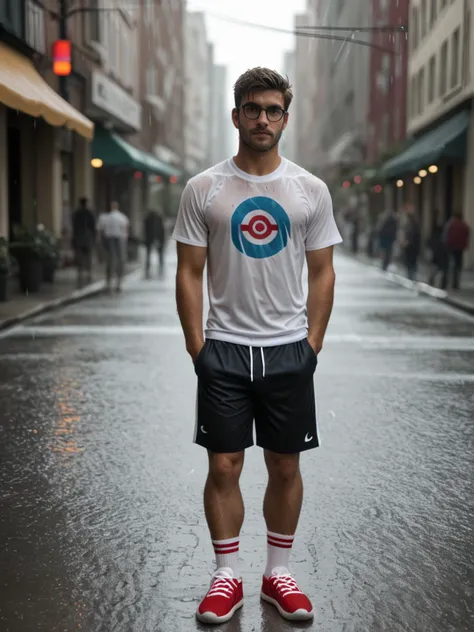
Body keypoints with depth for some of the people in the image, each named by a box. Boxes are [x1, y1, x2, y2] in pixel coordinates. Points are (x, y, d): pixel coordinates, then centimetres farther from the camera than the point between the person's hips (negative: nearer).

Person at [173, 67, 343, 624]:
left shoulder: (310, 190, 2)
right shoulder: (203, 189, -2)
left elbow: (322, 271, 5)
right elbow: (189, 272, 0)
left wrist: (313, 342, -1)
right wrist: (196, 344, -5)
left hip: (288, 350, 1)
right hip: (224, 349, -1)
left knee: (285, 466, 9)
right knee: (224, 466, 3)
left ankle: (278, 574, 24)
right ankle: (227, 576, 18)